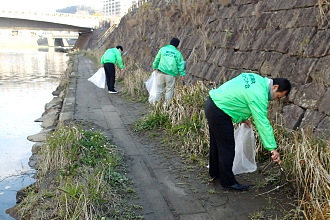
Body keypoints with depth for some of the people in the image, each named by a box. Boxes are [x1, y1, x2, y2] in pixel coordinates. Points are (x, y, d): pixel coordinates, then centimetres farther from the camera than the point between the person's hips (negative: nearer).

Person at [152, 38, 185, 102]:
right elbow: (180, 64, 5)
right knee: (169, 90, 5)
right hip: (171, 74, -1)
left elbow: (157, 59, 14)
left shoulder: (163, 49, 9)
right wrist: (182, 75, 7)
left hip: (161, 73, 2)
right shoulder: (177, 53, 7)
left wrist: (154, 67, 28)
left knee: (159, 89, 9)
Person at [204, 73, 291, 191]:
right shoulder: (259, 95, -21)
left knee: (216, 143, 23)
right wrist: (272, 148, -20)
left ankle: (215, 172, 39)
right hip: (219, 113, -10)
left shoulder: (257, 79, 6)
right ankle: (228, 182, 11)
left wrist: (242, 118, 16)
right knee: (227, 149, -1)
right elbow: (263, 123, -23)